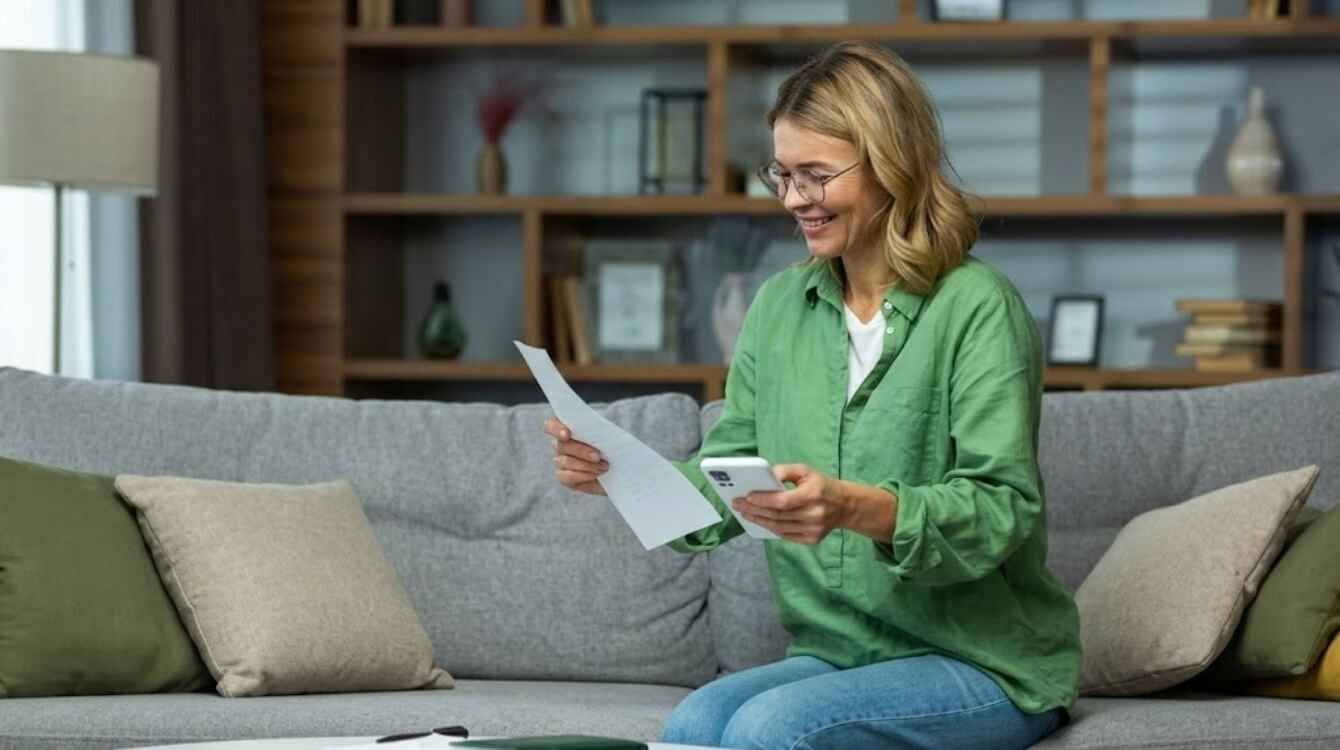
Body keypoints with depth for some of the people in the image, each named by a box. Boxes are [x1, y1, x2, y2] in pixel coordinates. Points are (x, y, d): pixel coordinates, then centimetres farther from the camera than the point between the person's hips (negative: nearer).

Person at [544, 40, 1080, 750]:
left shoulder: (977, 307, -11)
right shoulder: (780, 307, 10)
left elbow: (1002, 509, -19)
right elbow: (723, 488, 10)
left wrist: (858, 509, -35)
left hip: (987, 670, -5)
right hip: (836, 656, 5)